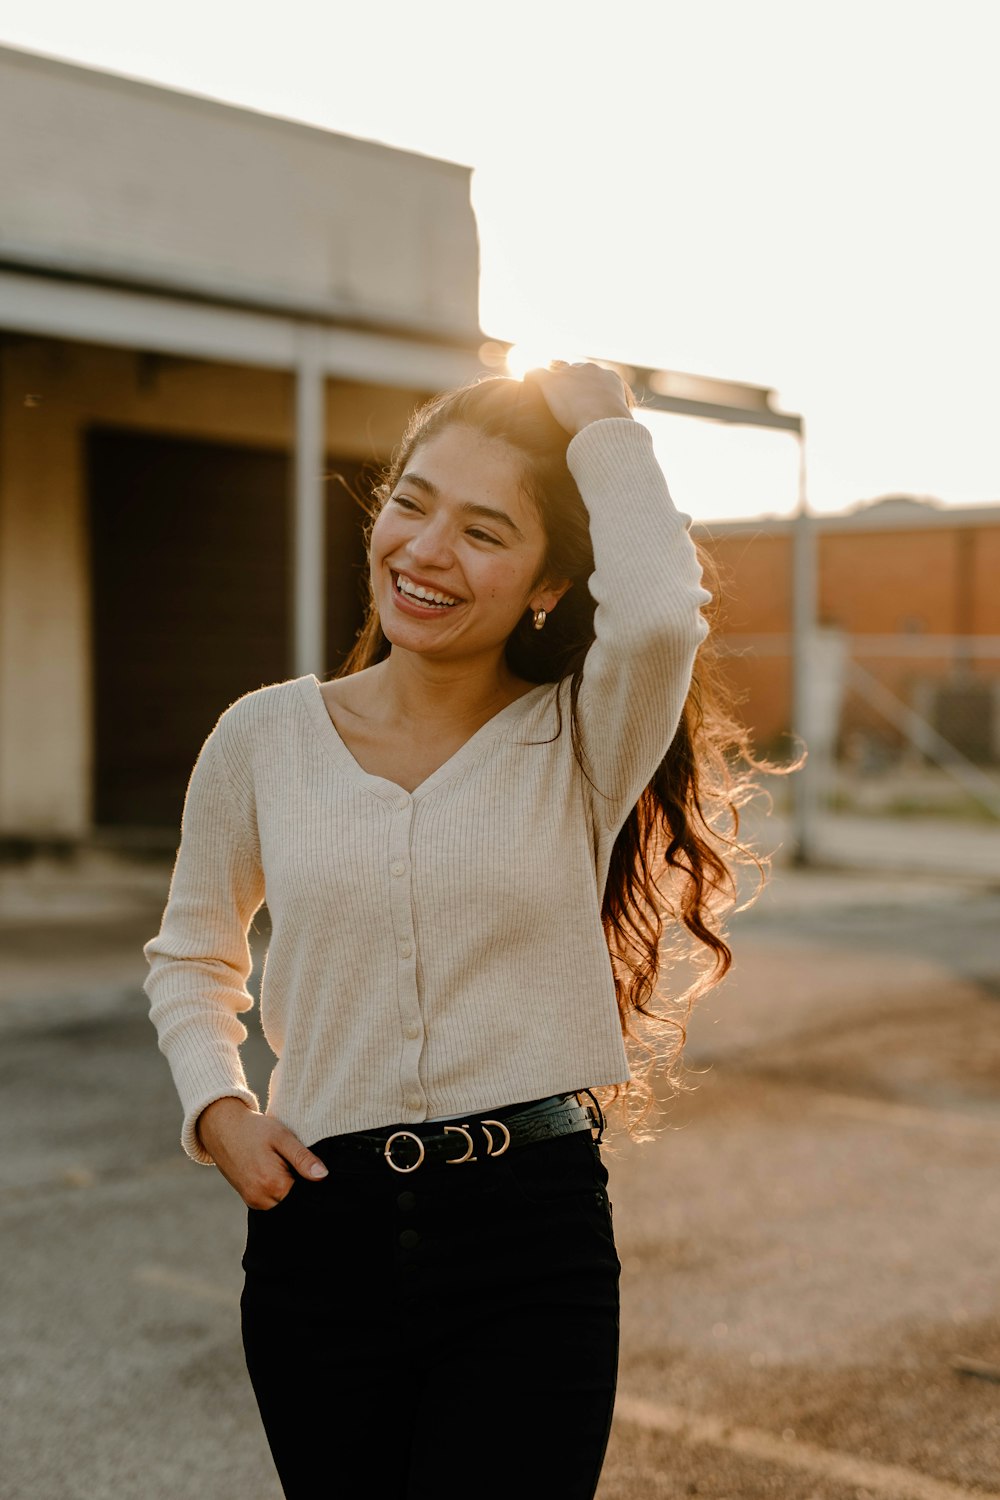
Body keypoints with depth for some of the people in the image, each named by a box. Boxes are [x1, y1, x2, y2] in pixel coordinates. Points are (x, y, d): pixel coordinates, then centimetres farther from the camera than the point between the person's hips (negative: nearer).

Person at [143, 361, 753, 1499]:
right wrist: (217, 1110, 1)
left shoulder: (578, 744, -5)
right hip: (319, 1236, 2)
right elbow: (190, 953, 17)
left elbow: (658, 615, -29)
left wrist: (603, 429, -14)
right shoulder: (265, 737, 1)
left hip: (534, 1240, -2)